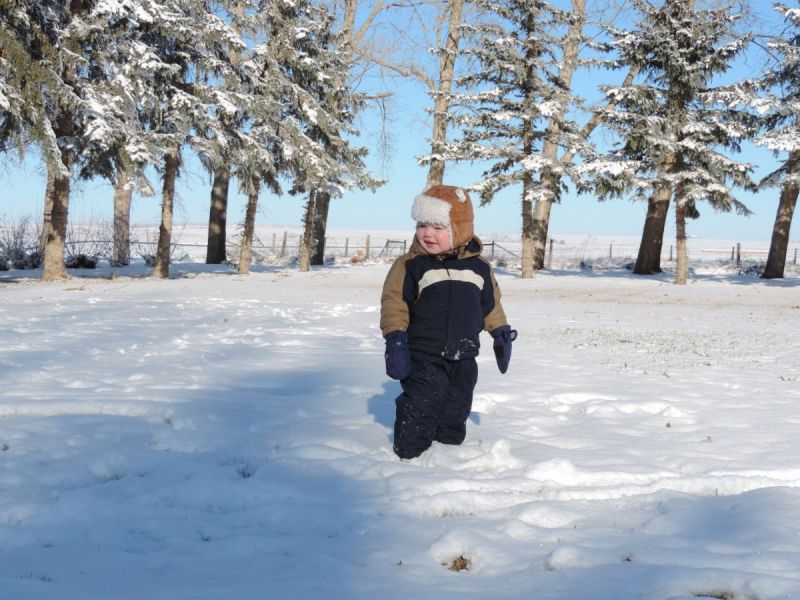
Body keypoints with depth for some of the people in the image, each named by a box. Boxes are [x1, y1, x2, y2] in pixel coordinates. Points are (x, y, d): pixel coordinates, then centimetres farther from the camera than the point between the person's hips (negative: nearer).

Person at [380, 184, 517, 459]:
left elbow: (491, 304, 17)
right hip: (424, 356, -4)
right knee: (421, 407, -10)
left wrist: (502, 333, 18)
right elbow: (394, 302, -10)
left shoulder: (479, 267, 5)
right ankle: (409, 454, 4)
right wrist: (395, 339, -18)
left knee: (457, 409, 13)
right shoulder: (410, 265, -8)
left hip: (463, 358, 4)